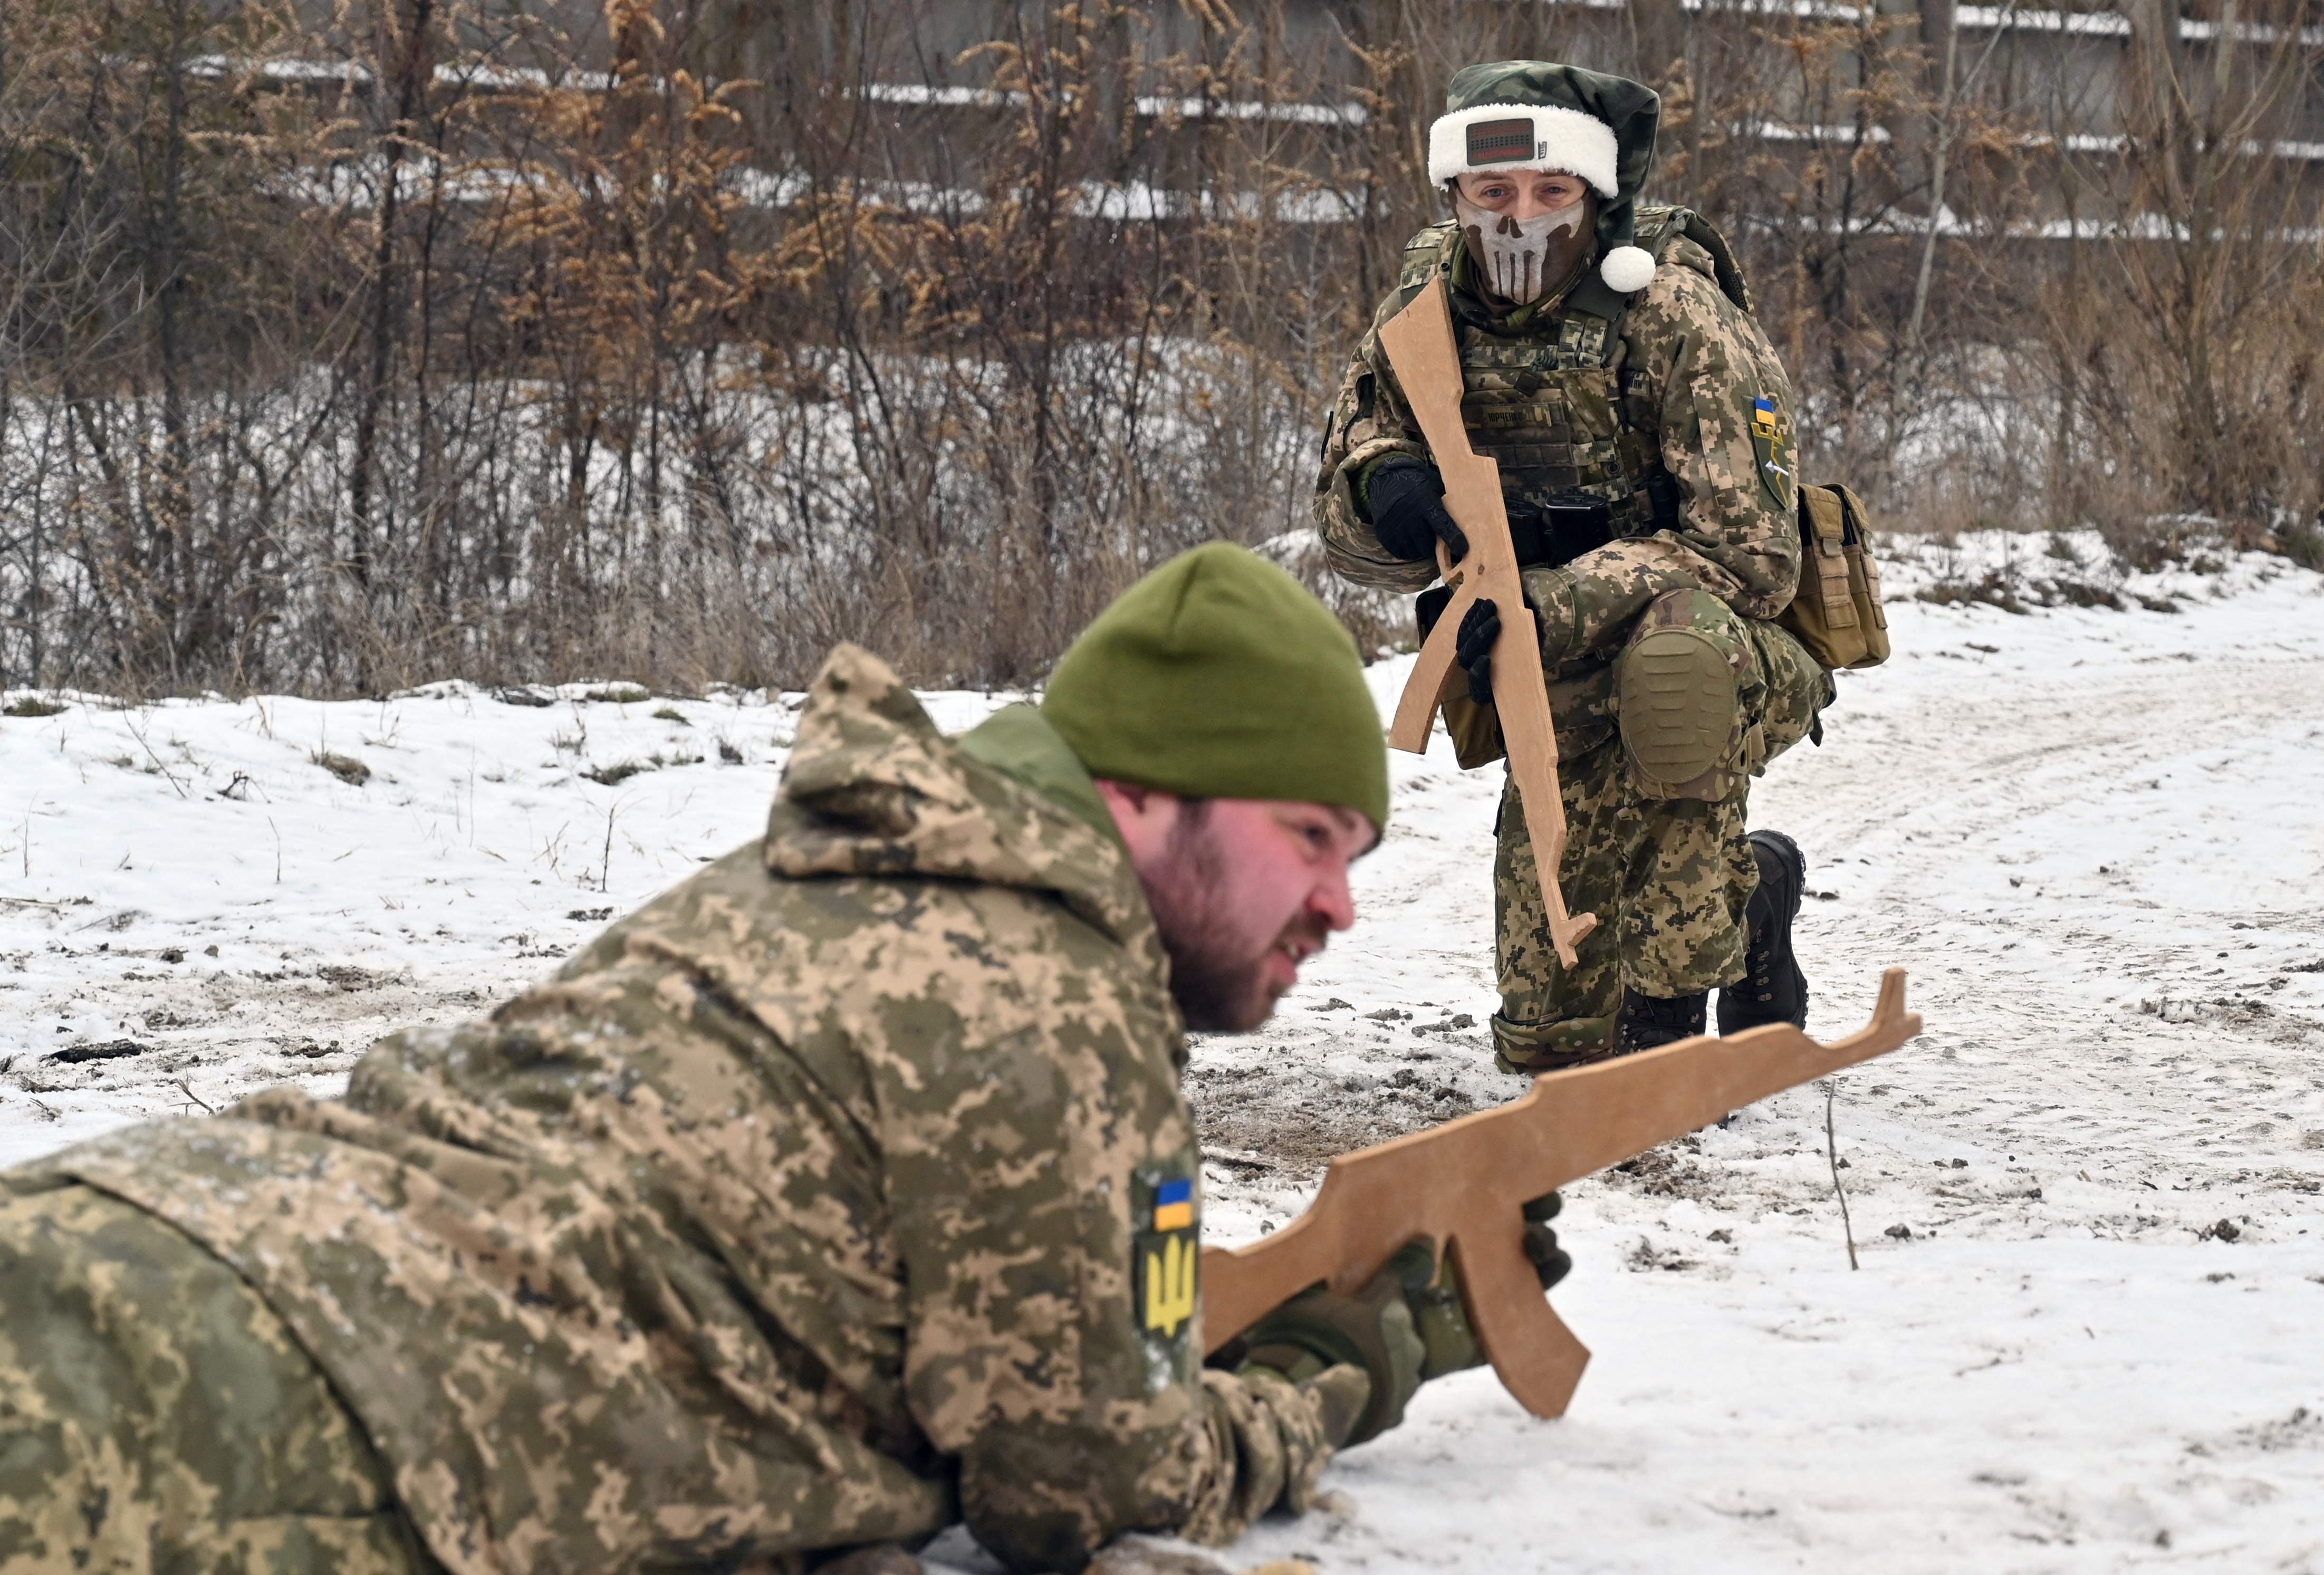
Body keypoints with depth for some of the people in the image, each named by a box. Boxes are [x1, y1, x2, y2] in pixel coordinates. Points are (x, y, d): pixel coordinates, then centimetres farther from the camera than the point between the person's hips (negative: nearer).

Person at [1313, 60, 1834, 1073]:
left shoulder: (1676, 315, -22)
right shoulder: (1428, 310, -7)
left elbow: (1748, 557, -27)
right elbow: (1350, 537, -1)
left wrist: (1552, 606, -38)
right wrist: (1387, 488, -26)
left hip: (1733, 676, -5)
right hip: (1562, 710, 5)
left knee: (1670, 646, -43)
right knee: (1548, 1039, 8)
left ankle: (1671, 1006, -25)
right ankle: (1750, 887, 38)